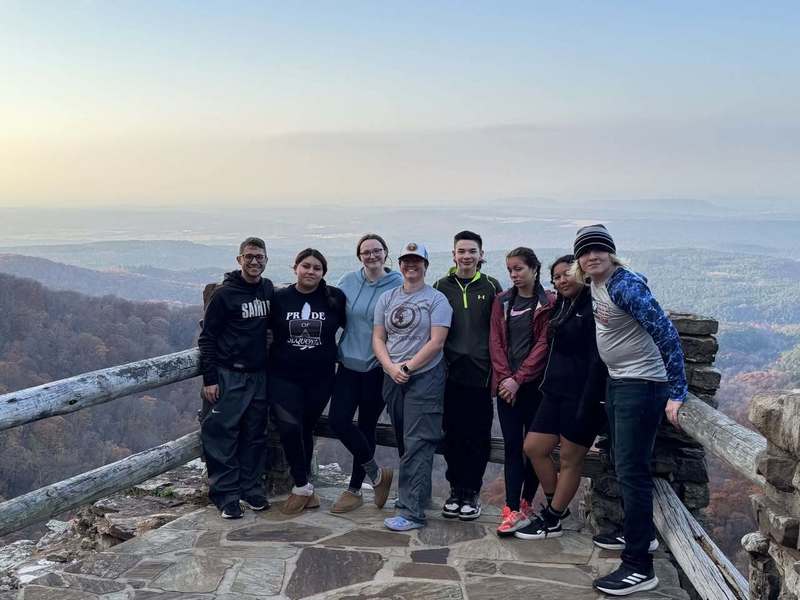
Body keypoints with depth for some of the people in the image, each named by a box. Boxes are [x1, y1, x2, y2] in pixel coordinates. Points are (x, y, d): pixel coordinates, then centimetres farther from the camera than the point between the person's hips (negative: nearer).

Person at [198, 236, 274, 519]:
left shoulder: (268, 289, 8)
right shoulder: (225, 294, -8)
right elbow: (207, 338, -6)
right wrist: (209, 379, -11)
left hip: (259, 375, 5)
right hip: (229, 376, -5)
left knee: (255, 435, 10)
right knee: (223, 434, -3)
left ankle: (252, 489, 21)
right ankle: (226, 495, 5)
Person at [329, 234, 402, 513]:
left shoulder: (399, 285, -7)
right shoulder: (348, 282, 3)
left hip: (378, 367, -3)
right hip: (349, 364, 3)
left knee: (366, 426, 7)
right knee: (338, 420, -4)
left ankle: (354, 490, 24)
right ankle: (376, 473, 18)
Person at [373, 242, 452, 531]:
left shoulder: (436, 299, -3)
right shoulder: (387, 299, 13)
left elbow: (436, 342, -10)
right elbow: (378, 338, 9)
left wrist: (407, 367, -12)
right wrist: (391, 368, -7)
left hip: (425, 377, -5)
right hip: (392, 378, 6)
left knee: (417, 445, -7)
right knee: (403, 441, 13)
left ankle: (412, 512, -7)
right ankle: (413, 494, 26)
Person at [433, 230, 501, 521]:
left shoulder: (491, 287, 4)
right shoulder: (441, 287, 8)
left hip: (481, 374, -1)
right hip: (450, 374, 1)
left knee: (478, 436, 3)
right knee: (452, 434, 6)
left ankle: (471, 492, 15)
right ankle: (455, 489, 19)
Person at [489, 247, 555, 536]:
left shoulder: (548, 303, -3)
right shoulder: (502, 302, 10)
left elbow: (544, 344, -8)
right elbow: (496, 341, 5)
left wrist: (519, 378, -13)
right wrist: (504, 377, -7)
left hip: (535, 384, -3)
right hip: (506, 384, 3)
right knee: (512, 445, -1)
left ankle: (527, 504, 18)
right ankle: (513, 511, -2)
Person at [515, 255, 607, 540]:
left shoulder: (593, 308, -13)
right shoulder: (561, 307, 14)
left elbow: (598, 360, -18)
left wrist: (587, 405, -21)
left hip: (582, 395, -9)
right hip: (556, 392, 9)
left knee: (570, 460, 4)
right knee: (534, 448, 9)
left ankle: (551, 521, 16)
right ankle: (557, 506, 25)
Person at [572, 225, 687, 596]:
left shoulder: (625, 285, -21)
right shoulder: (595, 285, 5)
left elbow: (666, 333, -26)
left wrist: (677, 393, -29)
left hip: (641, 385, -10)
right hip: (617, 381, 10)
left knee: (632, 471, -9)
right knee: (622, 464, 20)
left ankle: (639, 567, -2)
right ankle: (638, 532, 39)